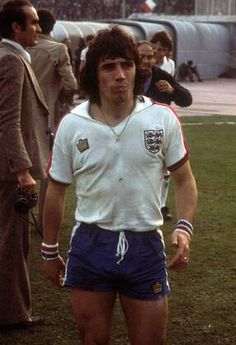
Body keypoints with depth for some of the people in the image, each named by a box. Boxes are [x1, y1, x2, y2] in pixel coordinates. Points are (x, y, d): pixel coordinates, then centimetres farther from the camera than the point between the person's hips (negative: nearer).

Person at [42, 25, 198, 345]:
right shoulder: (71, 125, -3)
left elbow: (184, 179, 4)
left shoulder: (163, 118, -5)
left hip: (145, 246, 0)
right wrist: (50, 251, 11)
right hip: (90, 244, 1)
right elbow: (56, 190, 7)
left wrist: (184, 227, -13)